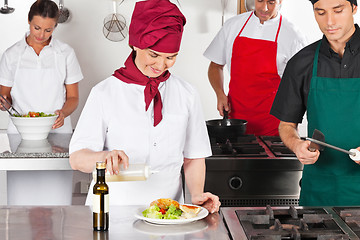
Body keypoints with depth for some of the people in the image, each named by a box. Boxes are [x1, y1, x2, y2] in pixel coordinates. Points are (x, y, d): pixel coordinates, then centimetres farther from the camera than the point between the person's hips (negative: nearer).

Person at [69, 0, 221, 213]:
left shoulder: (187, 95, 8)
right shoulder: (105, 93, -1)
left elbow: (194, 156, 14)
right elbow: (77, 158, -7)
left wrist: (197, 195, -4)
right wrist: (104, 157, -28)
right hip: (113, 210, -1)